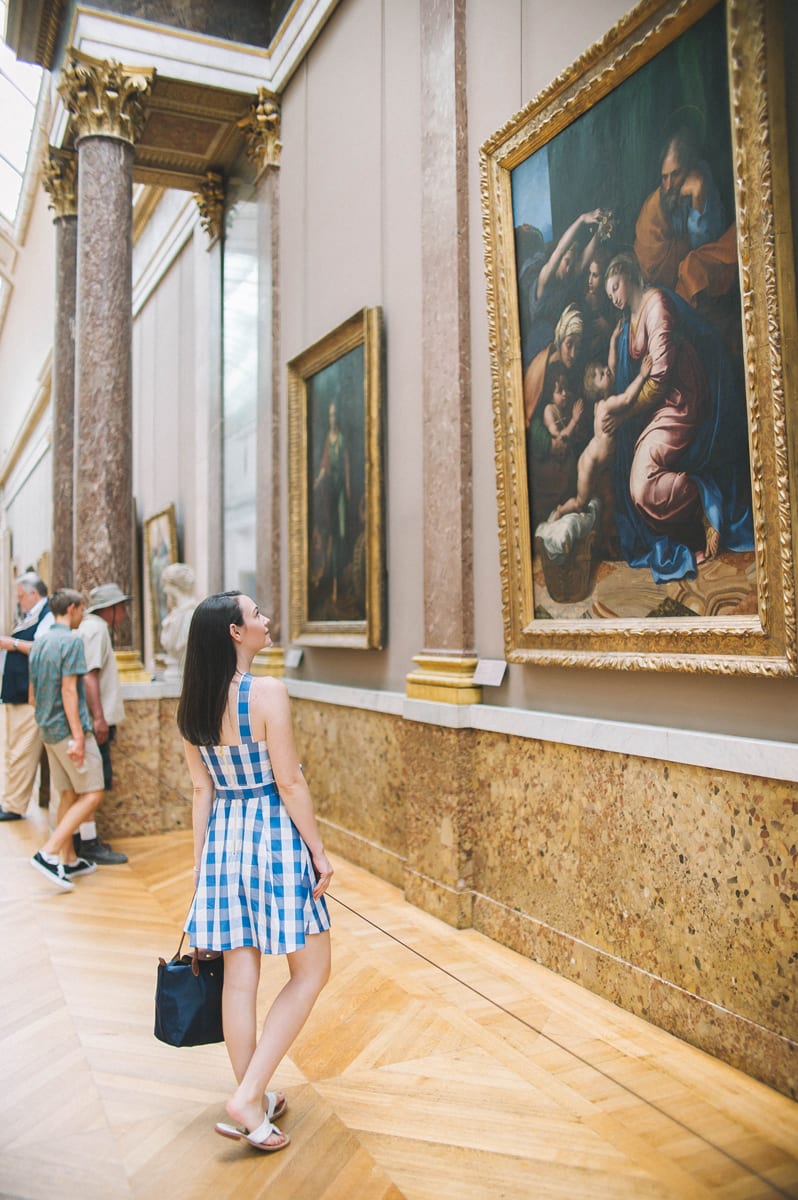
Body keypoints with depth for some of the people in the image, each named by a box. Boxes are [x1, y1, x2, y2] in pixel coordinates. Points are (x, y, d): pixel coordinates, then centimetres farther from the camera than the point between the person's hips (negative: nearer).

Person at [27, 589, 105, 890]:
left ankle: (68, 860, 19)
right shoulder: (71, 641, -12)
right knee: (93, 795, -6)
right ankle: (48, 853, -13)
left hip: (48, 730, 9)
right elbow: (69, 690, -19)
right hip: (69, 729, -9)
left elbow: (33, 695, 21)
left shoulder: (39, 644, 15)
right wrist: (79, 735, -21)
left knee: (69, 796, 14)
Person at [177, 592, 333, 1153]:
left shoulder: (192, 705, 2)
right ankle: (248, 1097, 7)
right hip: (274, 836, -6)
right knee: (311, 971, 10)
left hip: (223, 838, 7)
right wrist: (319, 851, -8)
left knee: (239, 976, 14)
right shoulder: (268, 692, -18)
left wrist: (201, 859, 13)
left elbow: (203, 789, 7)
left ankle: (255, 1103, 28)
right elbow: (289, 781, -16)